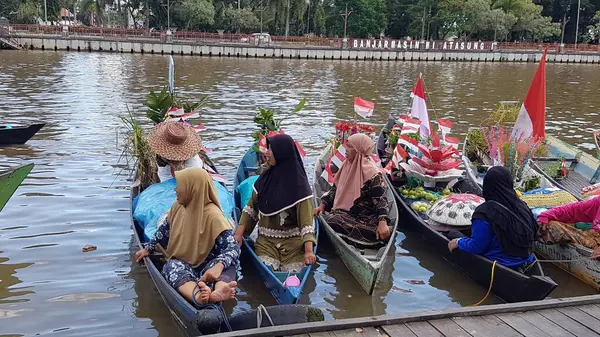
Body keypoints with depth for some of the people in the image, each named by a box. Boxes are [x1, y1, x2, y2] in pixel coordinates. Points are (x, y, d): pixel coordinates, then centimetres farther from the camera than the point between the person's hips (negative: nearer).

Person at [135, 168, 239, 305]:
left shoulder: (213, 215, -17)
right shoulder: (178, 206, 2)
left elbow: (232, 248, -27)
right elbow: (164, 230, 22)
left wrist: (218, 266, -46)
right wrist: (148, 249, 23)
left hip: (206, 265, -3)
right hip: (180, 262, 4)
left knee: (228, 264, -35)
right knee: (171, 266, -32)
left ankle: (218, 291, -73)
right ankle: (197, 295, -67)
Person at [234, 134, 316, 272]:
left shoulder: (299, 185, -11)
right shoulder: (265, 178, 5)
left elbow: (306, 219, -17)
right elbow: (251, 209, 9)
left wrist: (309, 250, -28)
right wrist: (239, 234, -2)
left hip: (293, 243, -3)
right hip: (266, 241, 3)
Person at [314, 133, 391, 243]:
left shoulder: (372, 173, -13)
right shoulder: (347, 166, 9)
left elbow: (381, 200, -18)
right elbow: (335, 189, 17)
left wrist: (382, 222, -32)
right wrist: (322, 205, 3)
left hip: (364, 217, -6)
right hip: (344, 212, 6)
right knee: (327, 219, -24)